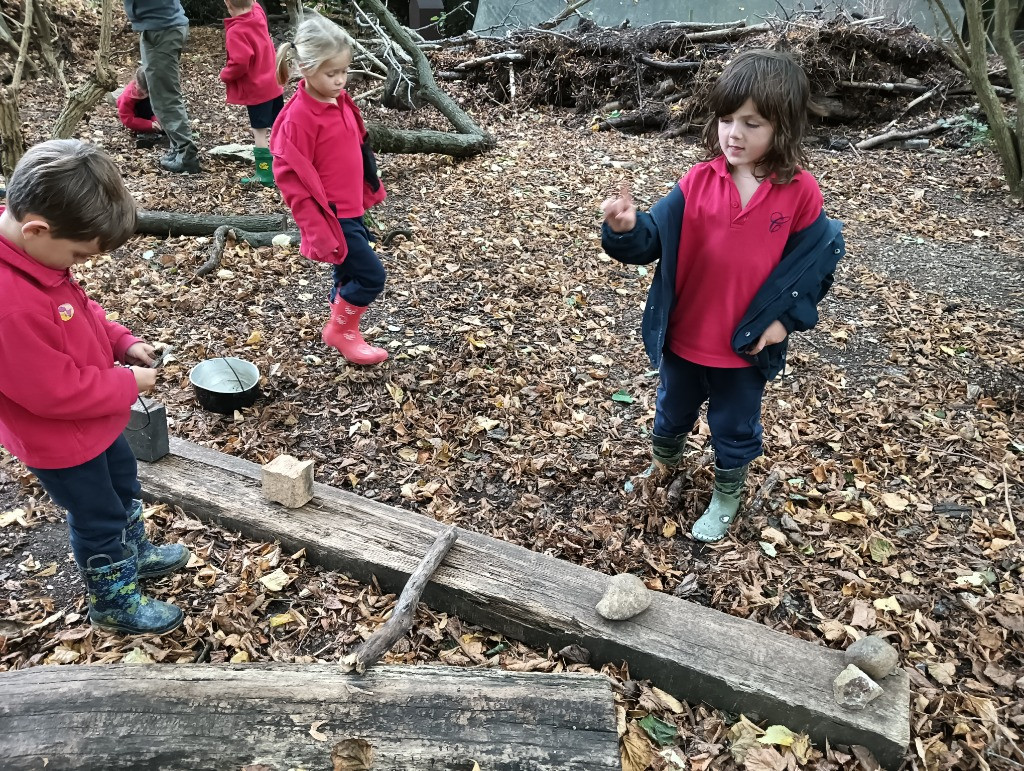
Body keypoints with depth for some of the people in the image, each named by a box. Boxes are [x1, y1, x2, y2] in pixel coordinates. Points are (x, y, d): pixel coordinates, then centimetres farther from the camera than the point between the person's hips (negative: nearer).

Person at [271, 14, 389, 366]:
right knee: (371, 275, -5)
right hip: (331, 216, -8)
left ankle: (343, 329, 37)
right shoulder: (299, 117, -20)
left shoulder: (340, 102, 5)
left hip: (351, 210, 8)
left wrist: (367, 193, 20)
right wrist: (317, 230, -21)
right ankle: (341, 331, 15)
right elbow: (291, 178, -20)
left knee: (348, 274, 19)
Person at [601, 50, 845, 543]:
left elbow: (819, 259, -4)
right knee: (672, 414, 25)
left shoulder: (800, 192, -13)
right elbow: (654, 239, -14)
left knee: (734, 428, 19)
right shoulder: (699, 181, -11)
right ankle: (660, 472, 54)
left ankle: (726, 500, 44)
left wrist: (787, 317, -12)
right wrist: (626, 229, -36)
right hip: (683, 337, 2)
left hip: (748, 345, -2)